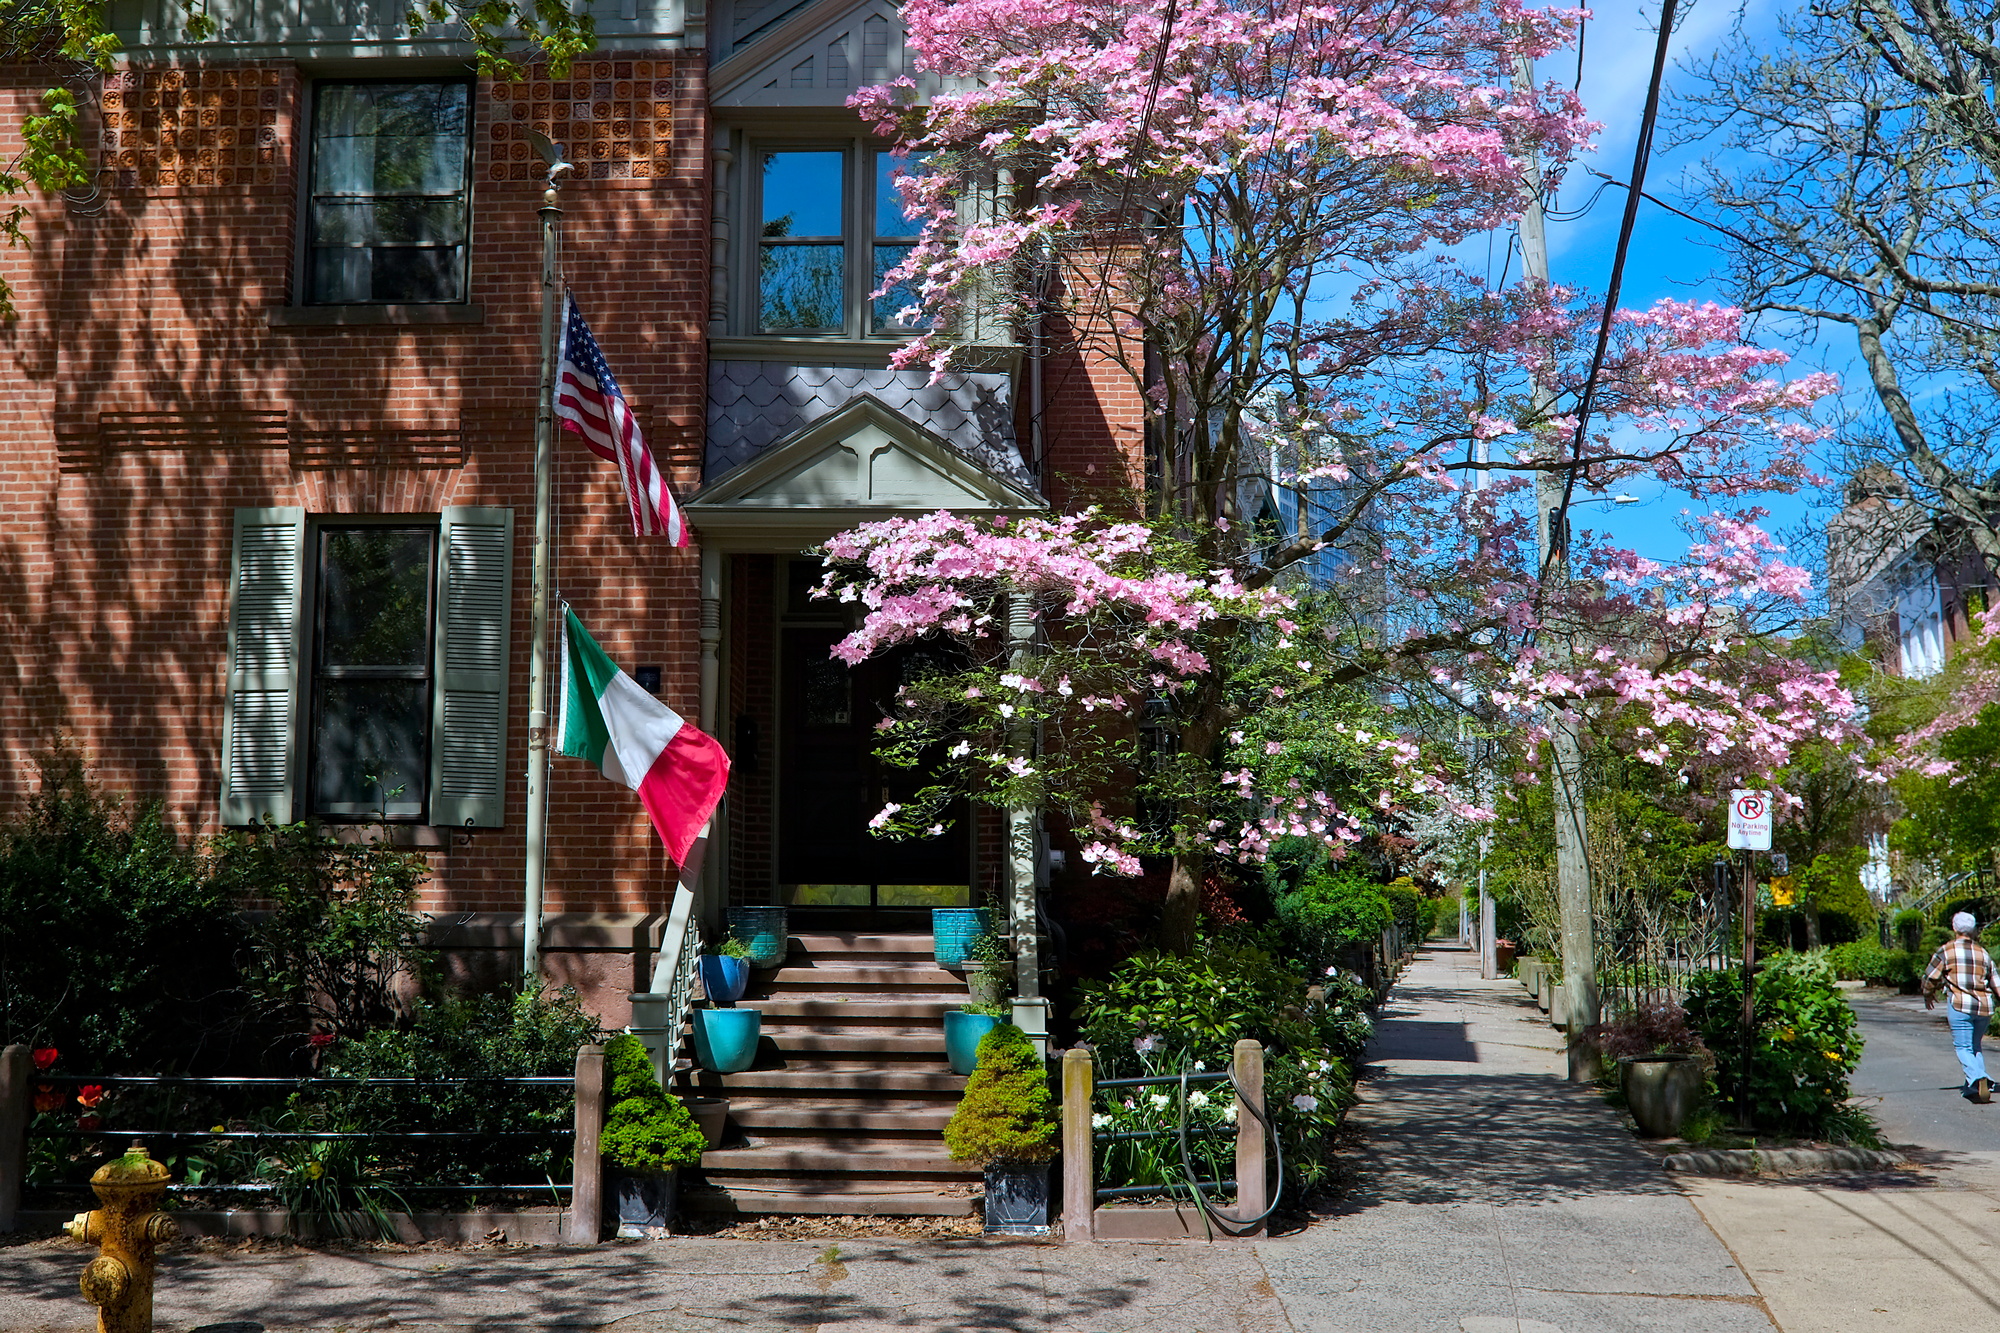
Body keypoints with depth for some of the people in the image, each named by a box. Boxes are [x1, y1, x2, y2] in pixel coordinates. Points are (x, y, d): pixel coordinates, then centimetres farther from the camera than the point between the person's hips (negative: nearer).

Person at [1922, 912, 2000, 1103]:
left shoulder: (1946, 950, -2)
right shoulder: (1982, 952, 12)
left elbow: (1930, 978, 2)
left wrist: (1928, 995, 21)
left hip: (1960, 1004, -4)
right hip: (1984, 1005, 4)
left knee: (1963, 1047, -3)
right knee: (1975, 1046, 19)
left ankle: (1977, 1080, -26)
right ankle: (1972, 1087, 12)